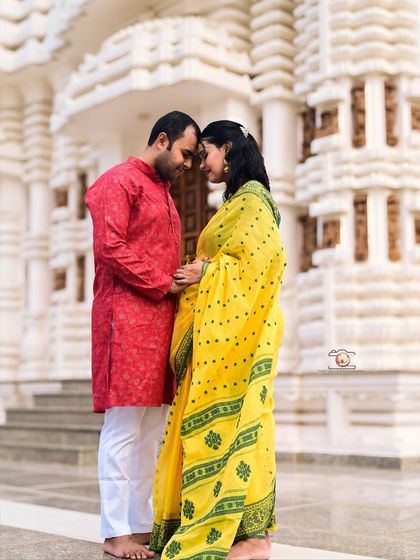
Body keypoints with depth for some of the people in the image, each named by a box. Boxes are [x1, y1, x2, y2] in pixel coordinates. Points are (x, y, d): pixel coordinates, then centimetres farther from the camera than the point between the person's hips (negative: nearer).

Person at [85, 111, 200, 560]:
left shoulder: (162, 193, 24)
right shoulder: (120, 181, -3)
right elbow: (110, 248, -15)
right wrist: (165, 284, -11)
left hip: (160, 318, 9)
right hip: (127, 316, -9)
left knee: (150, 429, 7)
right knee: (124, 426, -7)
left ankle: (141, 523, 13)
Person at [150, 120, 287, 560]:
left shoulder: (251, 196, -6)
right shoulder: (237, 201, 22)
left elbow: (266, 257, -18)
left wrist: (206, 272, -11)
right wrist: (201, 273, 7)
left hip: (237, 327, -9)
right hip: (219, 329, 9)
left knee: (232, 421, -8)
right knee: (232, 422, 7)